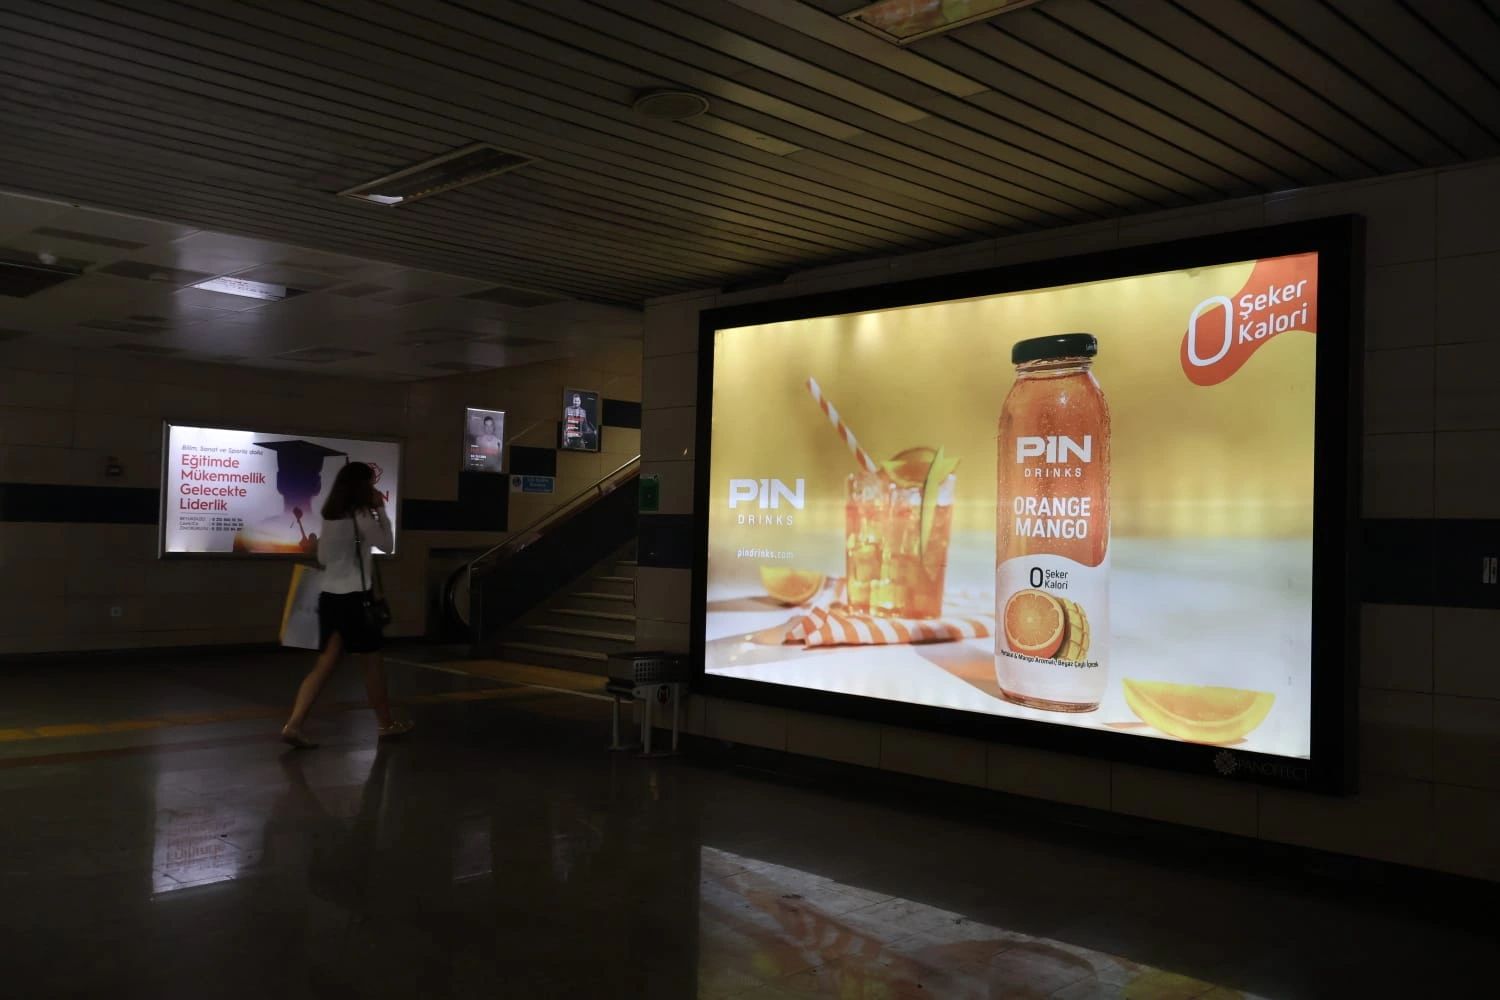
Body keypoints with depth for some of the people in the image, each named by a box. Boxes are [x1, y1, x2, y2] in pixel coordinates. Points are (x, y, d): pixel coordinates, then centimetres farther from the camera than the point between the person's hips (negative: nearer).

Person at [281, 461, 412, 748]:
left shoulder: (330, 516, 10)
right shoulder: (361, 515, -12)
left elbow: (322, 558, 17)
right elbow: (386, 545, -1)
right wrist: (381, 510, 3)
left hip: (329, 596, 7)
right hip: (354, 598, -7)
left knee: (325, 664, 6)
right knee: (372, 661, 8)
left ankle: (294, 725, -6)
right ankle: (387, 723, 21)